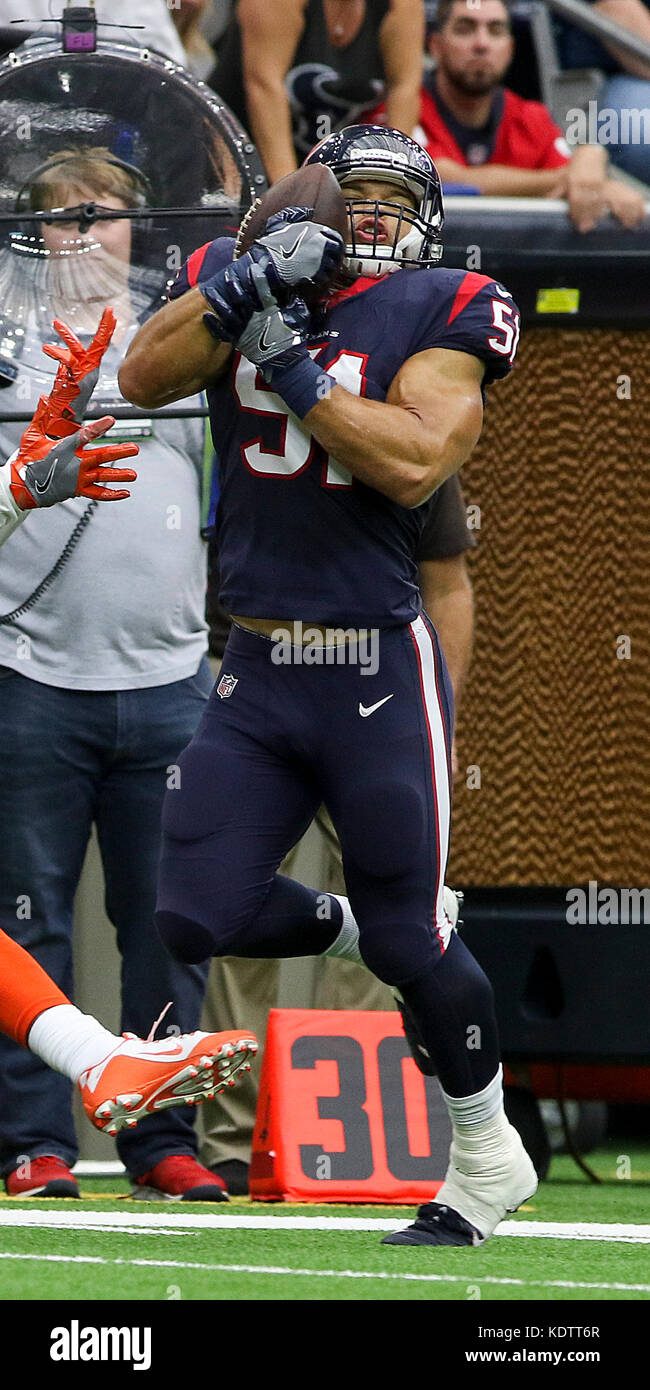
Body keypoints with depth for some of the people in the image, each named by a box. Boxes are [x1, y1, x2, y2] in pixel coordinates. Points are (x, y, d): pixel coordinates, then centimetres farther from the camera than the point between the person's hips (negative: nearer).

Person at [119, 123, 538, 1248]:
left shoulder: (438, 313, -2)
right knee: (196, 918, -4)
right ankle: (349, 930, 28)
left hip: (379, 675, -4)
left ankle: (487, 1159, 20)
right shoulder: (239, 280, 8)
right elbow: (144, 377, -8)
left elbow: (413, 462, -17)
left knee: (410, 940, -1)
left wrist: (292, 366, -17)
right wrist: (248, 286, -20)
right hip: (256, 679, 4)